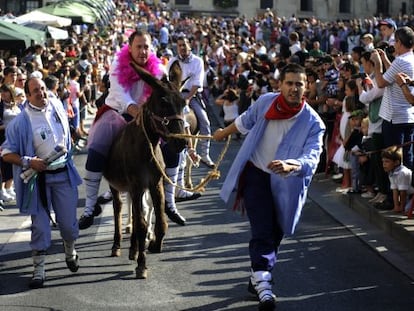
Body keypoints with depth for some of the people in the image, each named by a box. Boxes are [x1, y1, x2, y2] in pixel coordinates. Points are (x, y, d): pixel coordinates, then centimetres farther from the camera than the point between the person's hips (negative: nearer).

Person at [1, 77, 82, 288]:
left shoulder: (58, 110, 1)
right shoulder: (21, 122, -12)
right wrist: (28, 162, -21)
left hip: (63, 174, 3)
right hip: (38, 178, -3)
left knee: (68, 222, 9)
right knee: (40, 225, 1)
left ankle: (70, 253, 38)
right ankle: (38, 270, 11)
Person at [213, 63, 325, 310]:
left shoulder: (313, 123, -18)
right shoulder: (265, 102, -10)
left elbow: (311, 158, -31)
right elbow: (246, 121, 12)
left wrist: (290, 166, -52)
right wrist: (224, 133, 29)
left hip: (285, 183, 0)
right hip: (256, 173, 0)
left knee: (275, 233, 11)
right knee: (263, 230, -13)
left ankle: (257, 278, 30)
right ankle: (263, 285, -20)